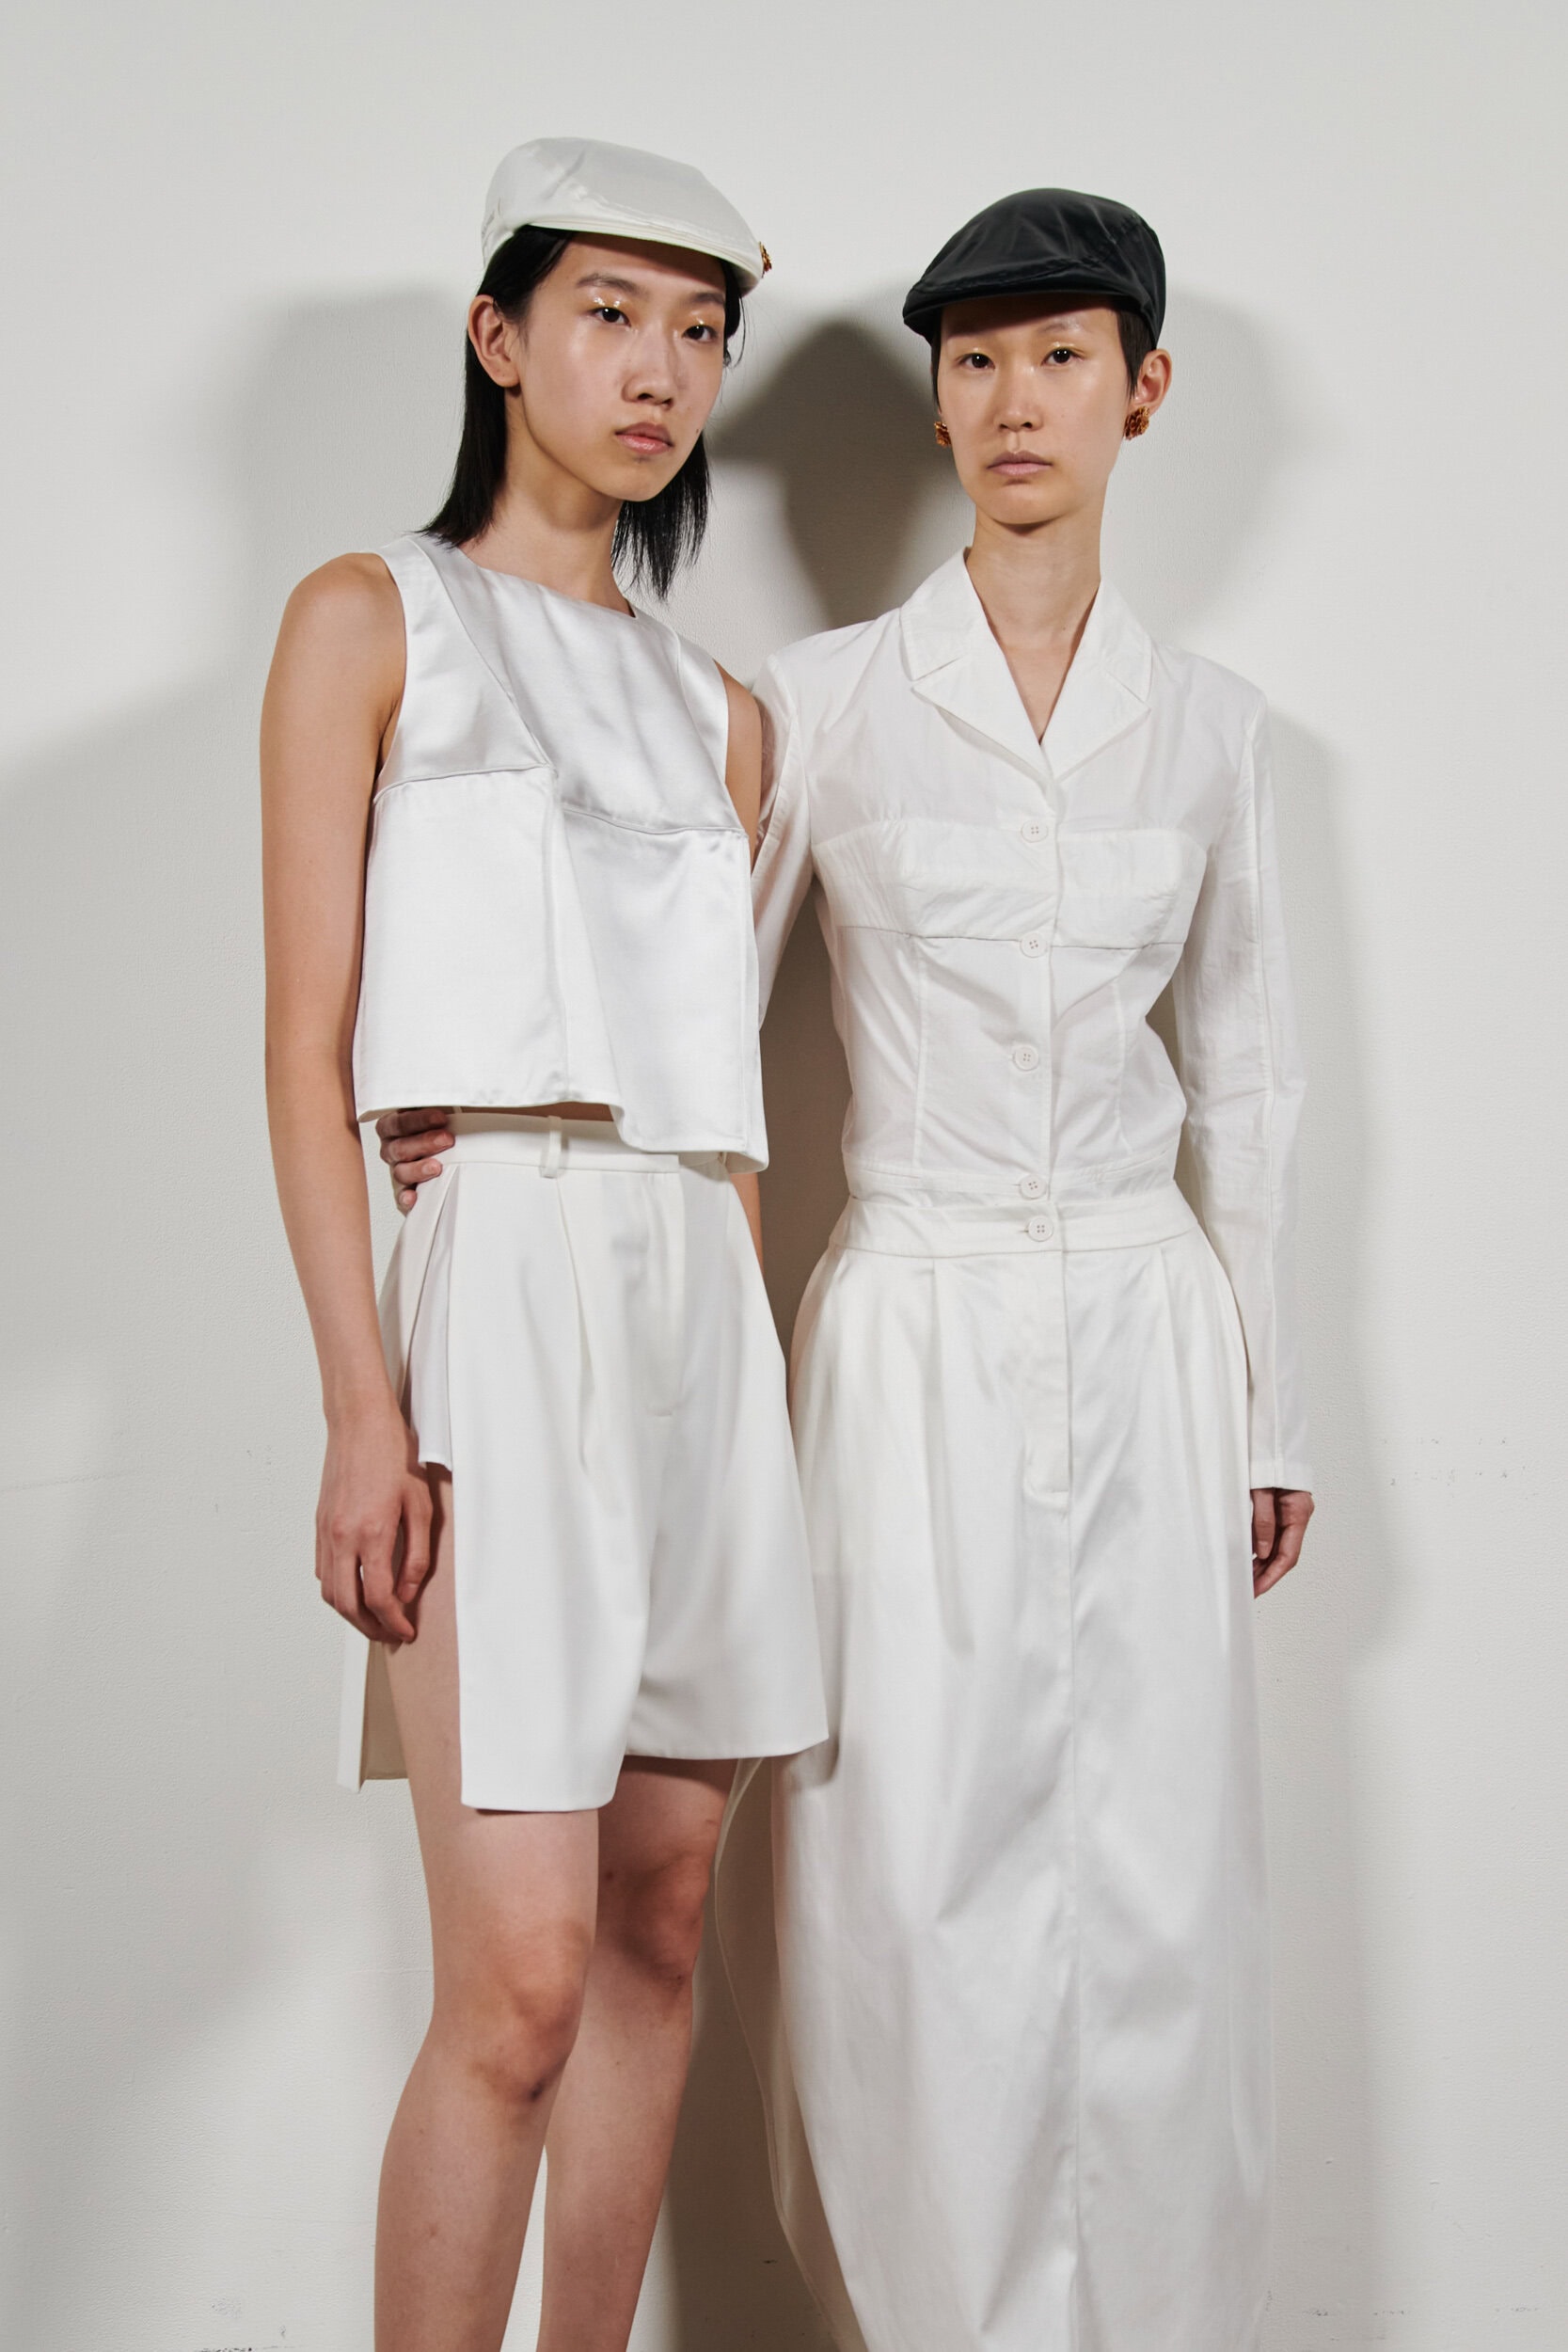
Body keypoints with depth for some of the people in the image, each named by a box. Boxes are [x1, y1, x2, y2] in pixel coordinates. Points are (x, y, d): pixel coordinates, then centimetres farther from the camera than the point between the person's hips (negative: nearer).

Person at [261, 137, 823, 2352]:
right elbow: (308, 1045, -4)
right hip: (497, 1285, -6)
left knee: (659, 1923, 8)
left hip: (704, 1312, 6)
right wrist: (364, 1405, -13)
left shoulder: (717, 711, 18)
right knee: (518, 1982, -11)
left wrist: (754, 1370, 9)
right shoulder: (370, 619, 3)